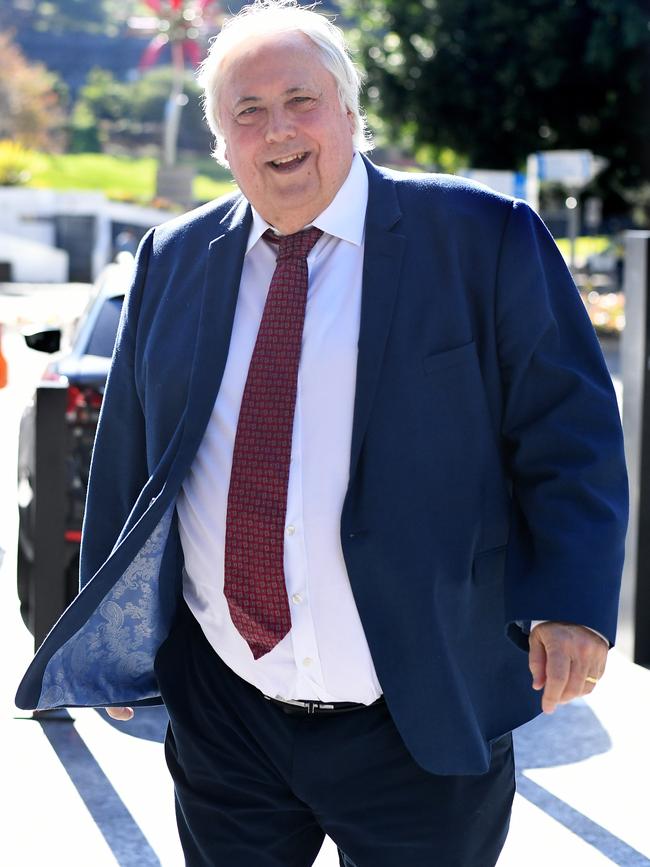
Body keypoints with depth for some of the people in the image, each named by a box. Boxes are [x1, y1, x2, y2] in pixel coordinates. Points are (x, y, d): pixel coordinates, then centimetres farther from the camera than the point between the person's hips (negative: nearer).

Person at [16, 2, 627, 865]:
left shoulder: (482, 240, -6)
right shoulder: (173, 261, 6)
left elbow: (570, 433, -6)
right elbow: (125, 450, 13)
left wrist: (571, 603, -17)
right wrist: (116, 630, 11)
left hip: (422, 730, -3)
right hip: (221, 720, 3)